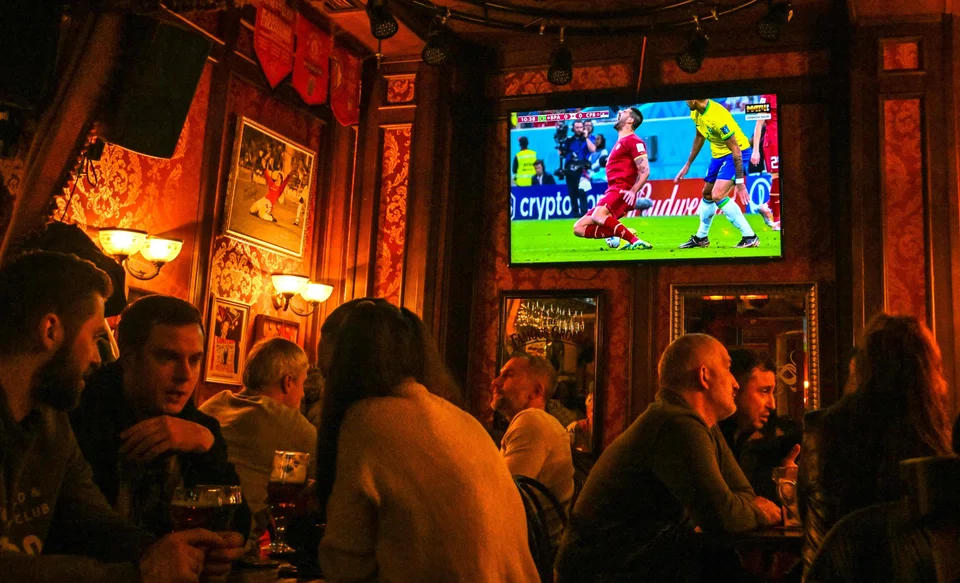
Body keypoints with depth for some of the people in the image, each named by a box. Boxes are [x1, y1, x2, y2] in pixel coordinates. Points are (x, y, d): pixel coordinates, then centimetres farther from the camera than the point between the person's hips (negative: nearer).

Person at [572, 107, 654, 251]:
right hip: (612, 191, 10)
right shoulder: (620, 142, 26)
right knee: (579, 228, 2)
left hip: (621, 192, -10)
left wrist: (632, 192, -27)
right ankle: (621, 234, -6)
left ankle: (635, 241, -32)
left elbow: (645, 170, -15)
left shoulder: (633, 141, -4)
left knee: (598, 216, -37)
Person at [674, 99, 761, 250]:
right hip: (719, 154, 9)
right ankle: (701, 238, 37)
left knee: (717, 195, -22)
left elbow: (736, 151, -27)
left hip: (737, 154, -9)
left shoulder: (717, 117, -30)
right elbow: (699, 138, 16)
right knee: (707, 194, 19)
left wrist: (739, 182, -26)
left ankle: (750, 237, -15)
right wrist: (687, 165, 20)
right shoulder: (696, 113, -3)